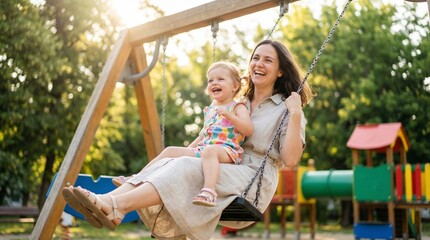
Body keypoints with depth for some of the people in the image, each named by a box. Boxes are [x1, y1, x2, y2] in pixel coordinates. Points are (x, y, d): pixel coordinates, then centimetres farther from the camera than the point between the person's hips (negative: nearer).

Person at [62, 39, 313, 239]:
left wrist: (296, 115, -14)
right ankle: (108, 203, -45)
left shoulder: (285, 108, 4)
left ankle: (115, 206, -49)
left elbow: (290, 160, -11)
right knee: (167, 163, -22)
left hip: (255, 183, -6)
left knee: (186, 168, -32)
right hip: (224, 174, 6)